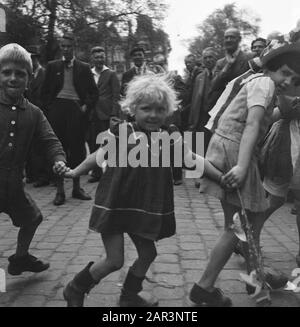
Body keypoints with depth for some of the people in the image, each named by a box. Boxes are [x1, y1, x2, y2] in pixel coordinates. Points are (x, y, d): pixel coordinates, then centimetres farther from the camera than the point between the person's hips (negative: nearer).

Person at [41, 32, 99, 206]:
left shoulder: (84, 68, 8)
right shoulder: (53, 66, 10)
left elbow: (94, 92, 10)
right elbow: (45, 91, 12)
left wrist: (86, 107, -2)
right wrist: (50, 107, 0)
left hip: (77, 110, 0)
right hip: (57, 109, 0)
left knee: (77, 148, 1)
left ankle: (77, 187, 14)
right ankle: (60, 189, 4)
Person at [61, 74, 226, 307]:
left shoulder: (169, 137, -2)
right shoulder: (121, 131, -12)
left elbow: (193, 159, 4)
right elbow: (100, 155, 1)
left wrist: (221, 177, 3)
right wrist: (75, 172, 5)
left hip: (145, 208, 5)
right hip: (114, 205, -5)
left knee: (148, 253, 15)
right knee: (115, 260, -4)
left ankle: (130, 296, 40)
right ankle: (75, 290, 21)